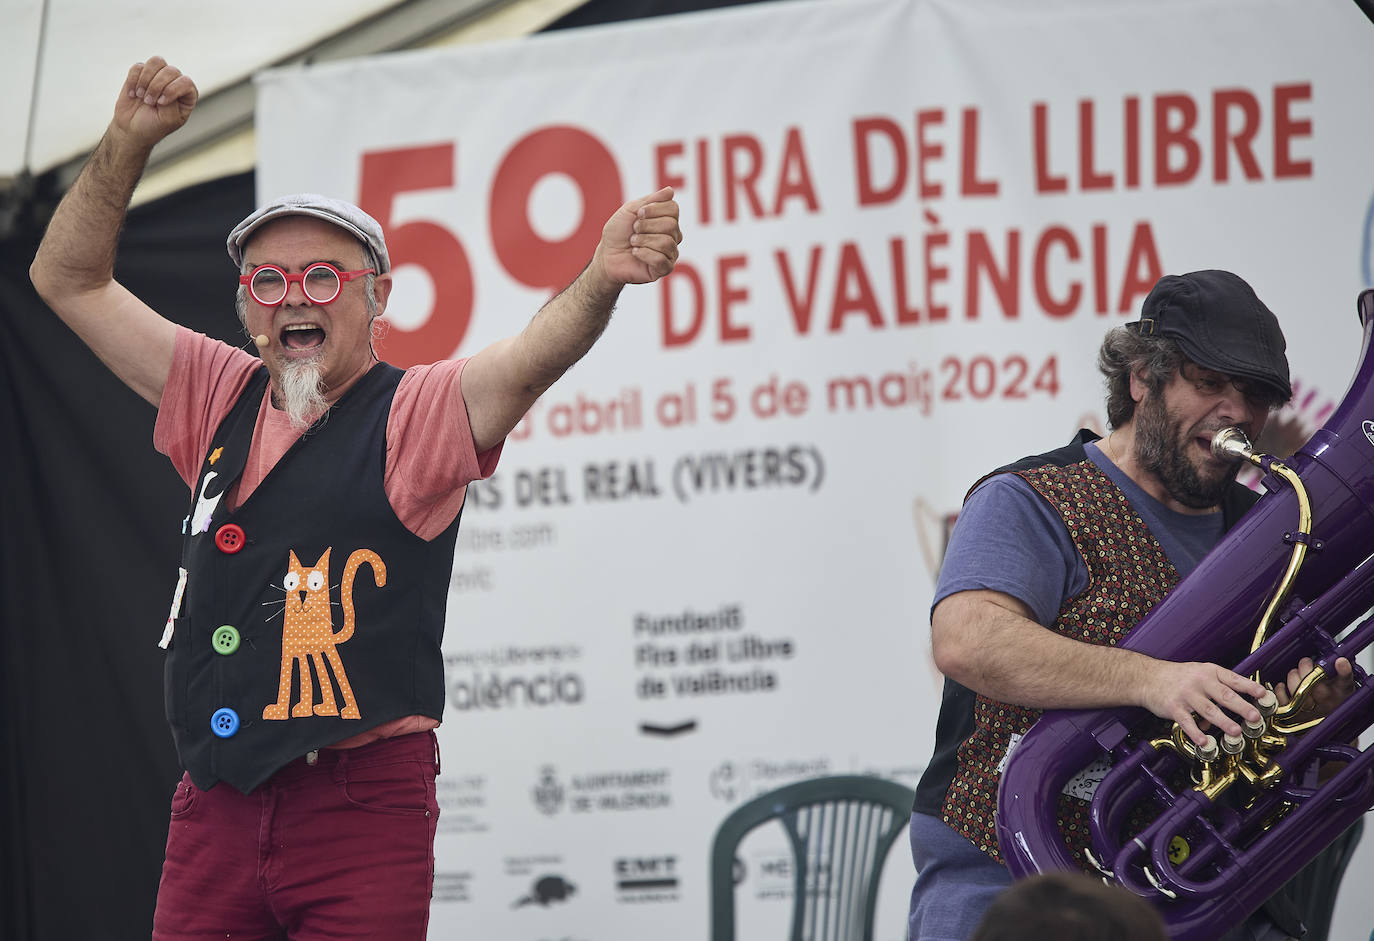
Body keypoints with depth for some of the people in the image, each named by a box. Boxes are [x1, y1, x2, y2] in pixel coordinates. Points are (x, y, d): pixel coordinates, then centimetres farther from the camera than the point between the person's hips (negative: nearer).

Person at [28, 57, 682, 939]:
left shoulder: (415, 413, -1)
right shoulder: (221, 398, 14)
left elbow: (528, 362, -21)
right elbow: (72, 280, 19)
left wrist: (598, 282, -42)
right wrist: (129, 141, 6)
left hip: (364, 805, -4)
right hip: (217, 802, 5)